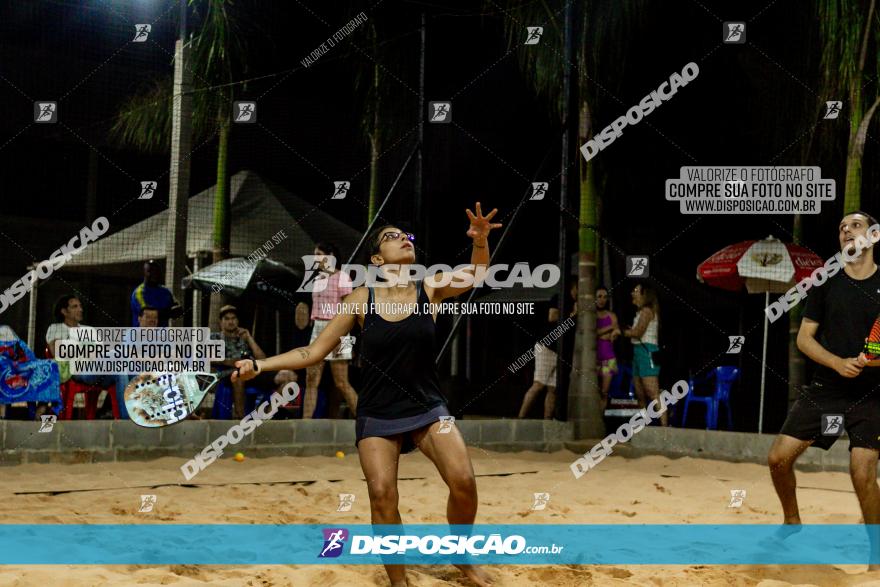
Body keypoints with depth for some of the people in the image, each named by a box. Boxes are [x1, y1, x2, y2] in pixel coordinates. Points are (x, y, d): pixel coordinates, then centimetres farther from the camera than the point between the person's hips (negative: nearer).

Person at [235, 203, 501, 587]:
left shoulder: (431, 289, -3)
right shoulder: (362, 300, -5)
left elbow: (476, 273, -14)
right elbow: (313, 352, -1)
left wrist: (480, 240, -35)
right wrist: (259, 365, -9)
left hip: (427, 408, 1)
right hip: (377, 415, 0)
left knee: (463, 482, -16)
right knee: (382, 495, -13)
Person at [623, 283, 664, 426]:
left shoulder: (647, 311, -7)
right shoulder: (641, 312, 21)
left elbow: (637, 333, -14)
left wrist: (626, 332, 2)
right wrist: (630, 331, -2)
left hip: (647, 351, -10)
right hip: (638, 352, 10)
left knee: (653, 394, -18)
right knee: (640, 396, 9)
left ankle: (664, 426, -24)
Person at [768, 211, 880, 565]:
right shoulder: (827, 282, 3)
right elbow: (804, 338, 2)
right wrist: (838, 363, -14)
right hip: (825, 388, 3)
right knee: (779, 457, -3)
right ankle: (792, 524, 24)